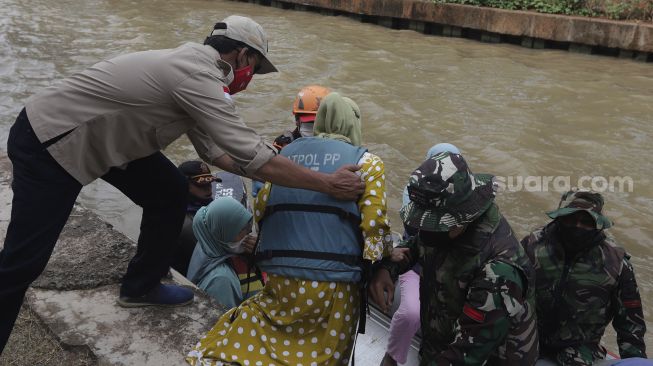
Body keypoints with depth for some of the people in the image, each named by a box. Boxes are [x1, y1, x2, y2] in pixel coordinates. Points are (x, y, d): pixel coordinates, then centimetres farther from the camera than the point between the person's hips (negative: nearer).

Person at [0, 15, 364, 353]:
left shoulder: (192, 63, 4)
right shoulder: (198, 76, -26)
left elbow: (211, 148, 12)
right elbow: (252, 156, -29)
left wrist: (271, 168, 10)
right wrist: (328, 183, -21)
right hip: (49, 138, -9)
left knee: (170, 193, 8)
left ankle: (141, 285, 25)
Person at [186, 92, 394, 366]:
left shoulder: (286, 153, 12)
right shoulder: (366, 162, 2)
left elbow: (260, 209, 13)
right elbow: (373, 225, -8)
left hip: (280, 278, 3)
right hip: (333, 282, -3)